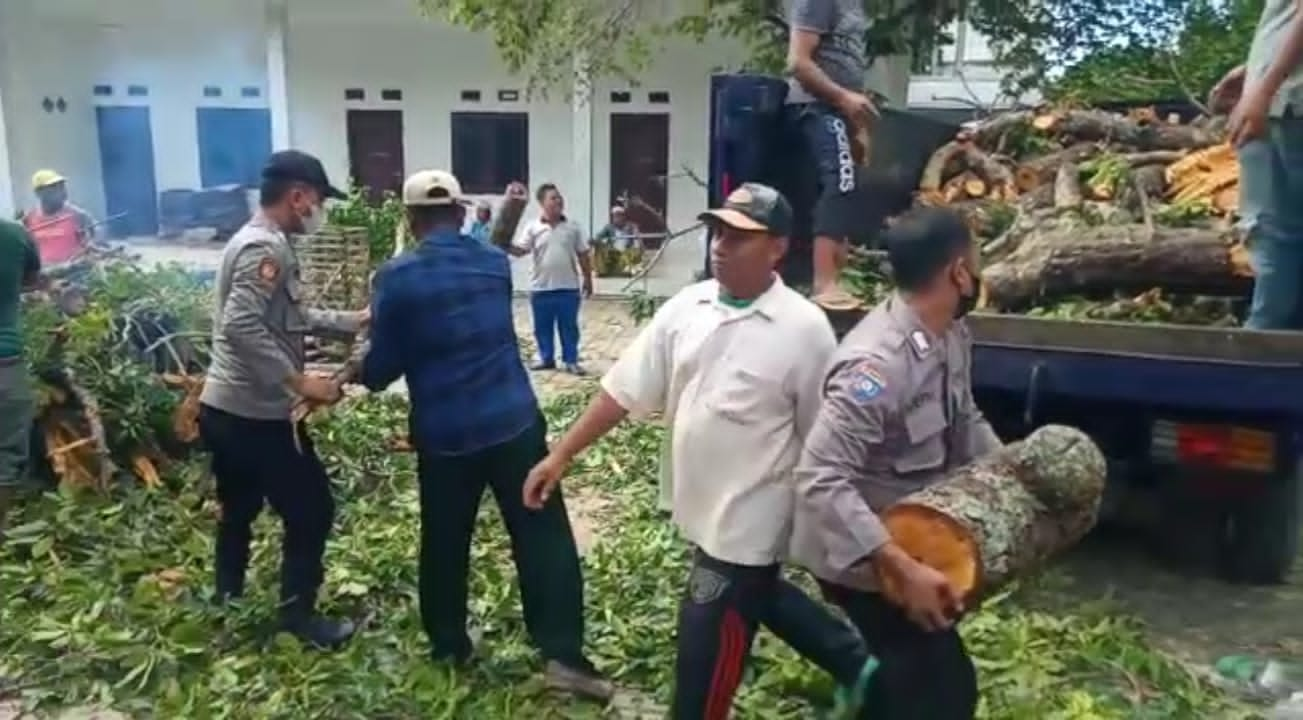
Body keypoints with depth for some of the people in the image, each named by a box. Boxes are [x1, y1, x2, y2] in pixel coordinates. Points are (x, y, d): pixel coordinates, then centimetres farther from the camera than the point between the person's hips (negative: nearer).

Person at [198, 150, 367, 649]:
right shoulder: (266, 247, -18)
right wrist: (299, 382, -26)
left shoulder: (261, 242, 14)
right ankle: (298, 615, 15)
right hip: (255, 415, -10)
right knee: (311, 510, 3)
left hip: (225, 408, 11)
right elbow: (242, 326, -29)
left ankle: (228, 605, 37)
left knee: (239, 511, 23)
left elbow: (294, 319, 18)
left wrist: (354, 321, 16)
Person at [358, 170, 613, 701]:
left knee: (444, 544, 17)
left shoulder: (397, 278, -7)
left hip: (444, 435, -1)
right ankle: (563, 655, 4)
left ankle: (449, 646, 32)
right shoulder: (495, 263, 6)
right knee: (544, 536, 5)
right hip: (514, 421, 2)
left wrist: (364, 371, 18)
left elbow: (382, 369, -4)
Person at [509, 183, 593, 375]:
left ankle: (571, 360, 14)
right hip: (541, 288, 0)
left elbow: (583, 255, 8)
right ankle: (546, 358, 23)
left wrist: (588, 279, 8)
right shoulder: (533, 228, -1)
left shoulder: (573, 228, 2)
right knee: (543, 326, 10)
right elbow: (520, 250, -8)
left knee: (569, 326, 5)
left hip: (568, 287, 0)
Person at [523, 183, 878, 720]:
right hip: (701, 507, 6)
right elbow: (623, 389, 1)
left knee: (705, 651, 5)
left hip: (747, 520, -6)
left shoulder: (804, 328, -16)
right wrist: (562, 454, -1)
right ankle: (856, 663, 49)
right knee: (758, 598, 26)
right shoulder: (684, 308, -2)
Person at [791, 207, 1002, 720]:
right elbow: (820, 480, -38)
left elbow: (964, 420, 14)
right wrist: (902, 569, -39)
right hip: (860, 555, -9)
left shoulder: (951, 334, -4)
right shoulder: (877, 363, -34)